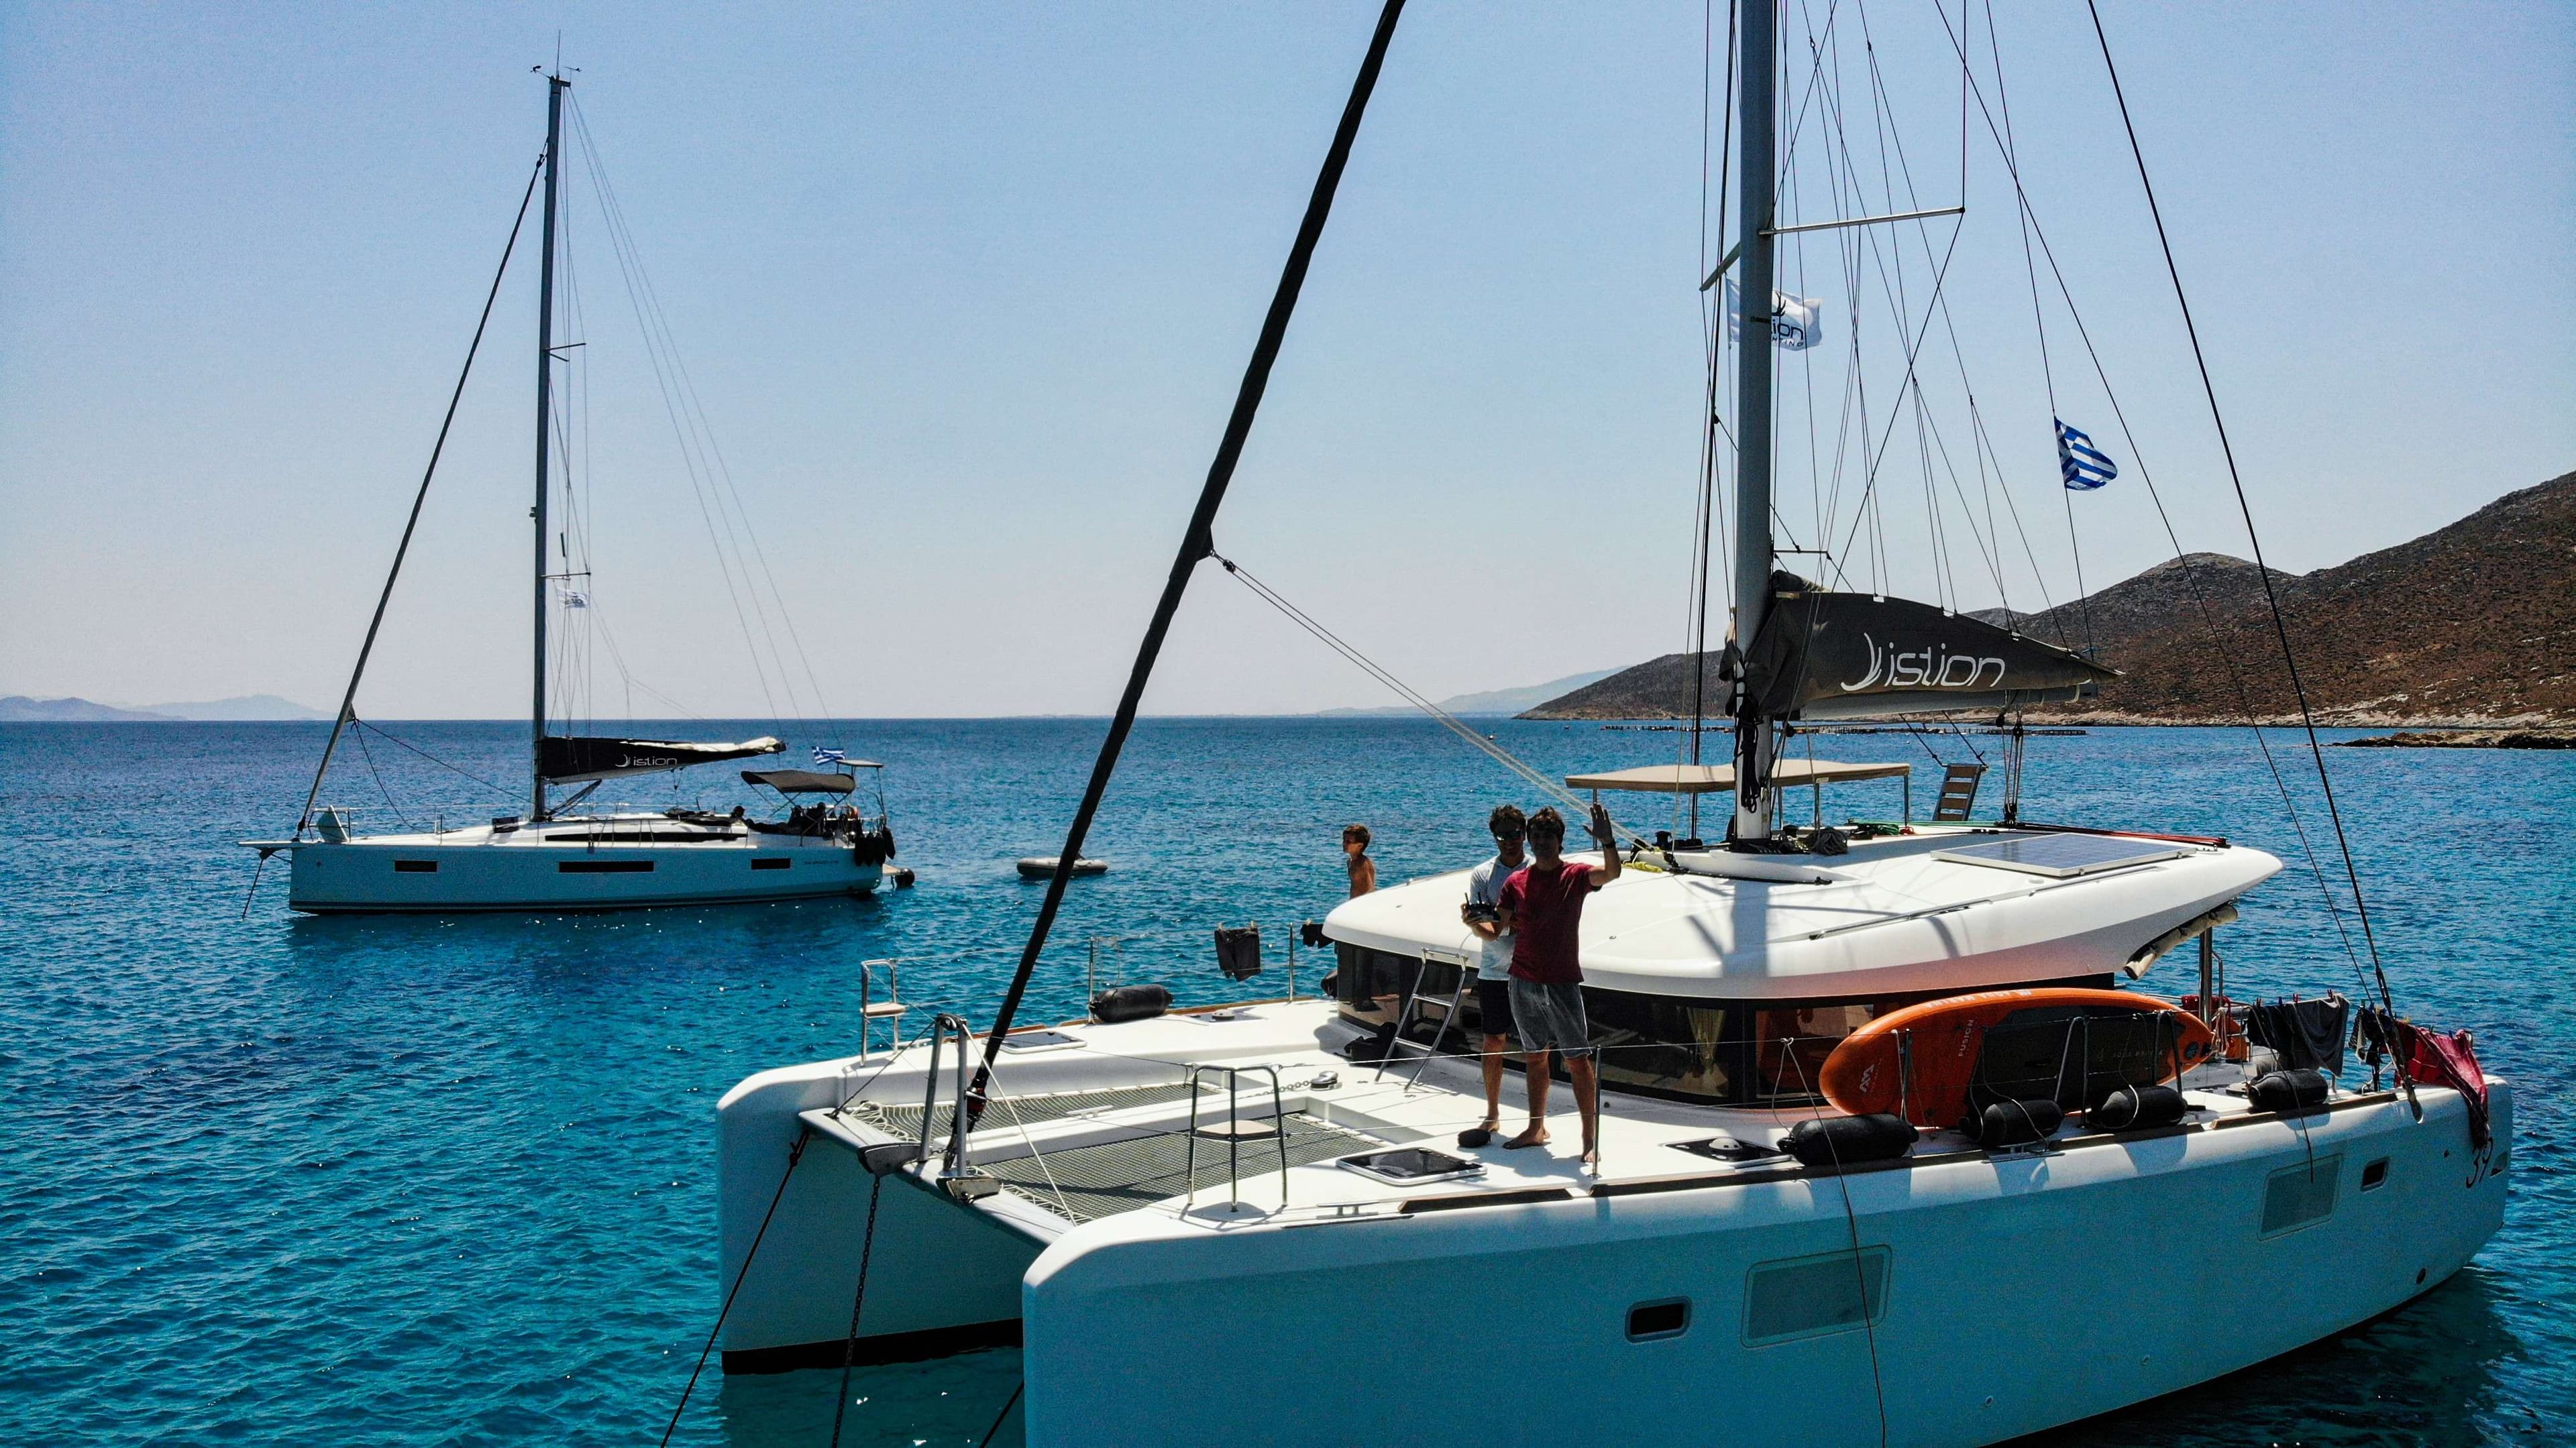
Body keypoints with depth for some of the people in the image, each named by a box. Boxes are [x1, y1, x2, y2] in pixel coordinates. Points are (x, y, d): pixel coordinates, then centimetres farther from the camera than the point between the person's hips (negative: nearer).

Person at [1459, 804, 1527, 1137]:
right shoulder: (1482, 875, 4)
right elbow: (1488, 932, -3)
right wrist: (1473, 922, -27)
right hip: (1494, 972, 1)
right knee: (1493, 1044, 7)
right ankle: (1492, 1116, 20)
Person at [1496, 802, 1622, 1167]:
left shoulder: (1575, 875, -3)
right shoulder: (1517, 882, 6)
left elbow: (1611, 873, -23)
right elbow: (1500, 929, 11)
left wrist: (1607, 840, -38)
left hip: (1563, 982, -4)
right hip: (1524, 982, 4)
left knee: (1578, 1060, -5)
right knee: (1535, 1058, 13)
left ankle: (1591, 1139, -1)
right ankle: (1537, 1129, 25)